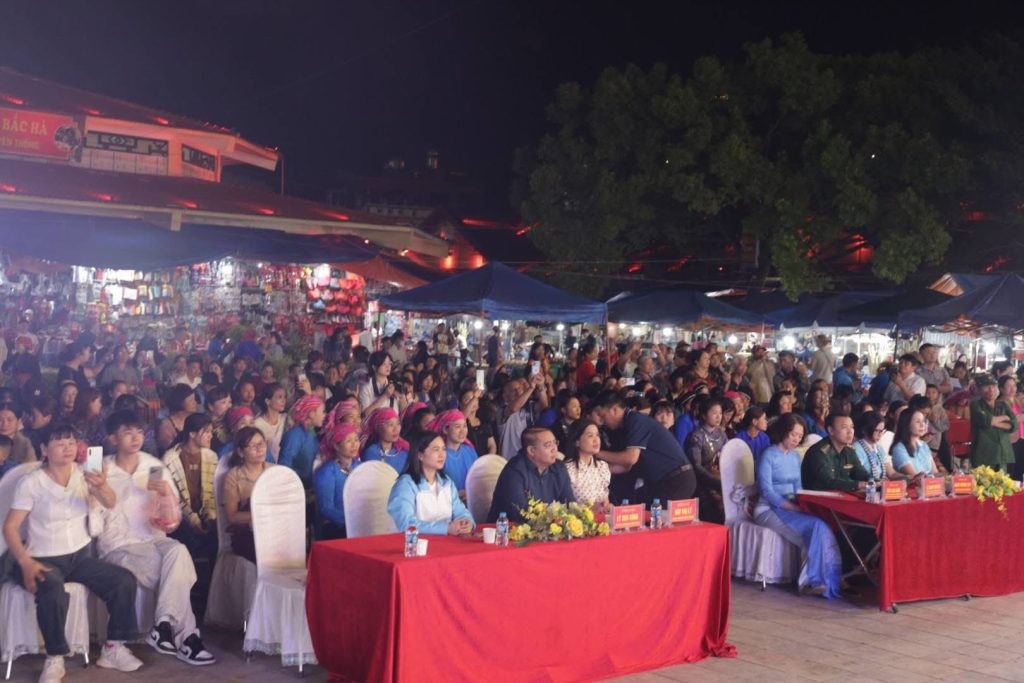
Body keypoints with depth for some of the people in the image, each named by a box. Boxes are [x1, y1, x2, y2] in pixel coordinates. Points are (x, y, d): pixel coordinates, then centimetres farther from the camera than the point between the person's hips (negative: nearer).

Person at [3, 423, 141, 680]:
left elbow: (110, 504, -13)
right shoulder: (31, 482, -8)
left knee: (125, 581, -16)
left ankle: (113, 648, -3)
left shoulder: (83, 474, 1)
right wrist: (25, 562, -24)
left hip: (81, 556, 4)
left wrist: (101, 487, -38)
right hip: (44, 560, -4)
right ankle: (55, 659, -19)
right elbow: (10, 526, -9)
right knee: (53, 593, -36)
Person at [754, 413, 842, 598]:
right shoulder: (768, 456, -7)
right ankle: (811, 580, -21)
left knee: (819, 526, -24)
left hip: (790, 507, 6)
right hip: (769, 510, -6)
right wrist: (794, 507, -20)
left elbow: (797, 486, 17)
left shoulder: (795, 456, 15)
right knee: (816, 526, -27)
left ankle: (811, 581, -22)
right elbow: (766, 491, -14)